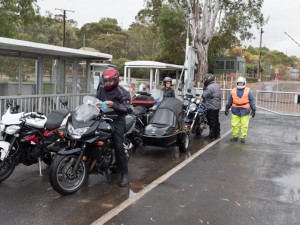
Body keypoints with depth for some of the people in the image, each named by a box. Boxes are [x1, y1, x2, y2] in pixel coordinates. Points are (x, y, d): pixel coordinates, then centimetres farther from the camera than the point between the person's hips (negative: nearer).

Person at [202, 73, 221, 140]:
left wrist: (204, 89, 1)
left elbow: (204, 95, -16)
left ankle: (212, 135, 1)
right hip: (217, 106, 9)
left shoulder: (210, 87, -19)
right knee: (216, 120, 16)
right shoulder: (217, 86, 12)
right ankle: (217, 134, 25)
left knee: (212, 122, -3)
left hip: (211, 107, -9)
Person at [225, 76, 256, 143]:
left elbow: (252, 101, 2)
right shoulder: (233, 91, 6)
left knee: (244, 125, 1)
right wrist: (227, 108, 13)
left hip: (245, 111, -2)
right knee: (234, 125, 4)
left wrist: (253, 110, -1)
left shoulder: (248, 91, 0)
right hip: (235, 111, 2)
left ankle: (243, 137, 11)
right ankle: (235, 136, 17)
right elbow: (230, 101, 13)